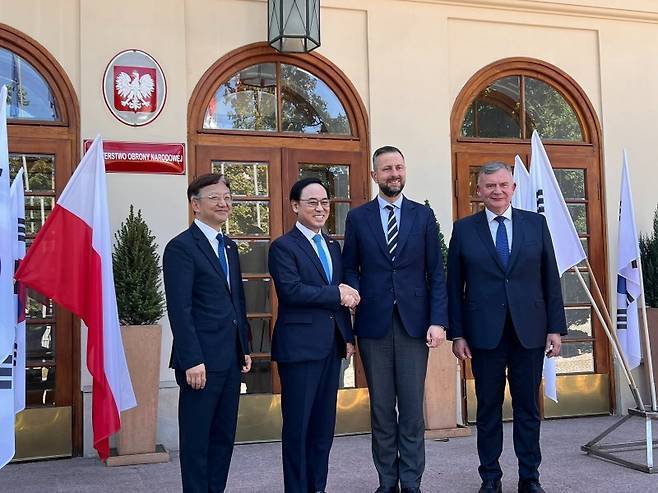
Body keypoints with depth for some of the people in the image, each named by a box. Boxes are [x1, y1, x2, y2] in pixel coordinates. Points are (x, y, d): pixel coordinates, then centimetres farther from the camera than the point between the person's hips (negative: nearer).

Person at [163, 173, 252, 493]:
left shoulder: (229, 247, 16)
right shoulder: (181, 247, -10)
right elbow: (179, 309, -16)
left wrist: (245, 348, 15)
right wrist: (192, 360, -20)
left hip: (230, 358, 8)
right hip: (201, 360, -8)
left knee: (224, 436, 14)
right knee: (197, 438, 4)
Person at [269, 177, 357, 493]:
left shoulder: (332, 245, 16)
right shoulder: (283, 246, -7)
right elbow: (291, 290, -21)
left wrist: (348, 336, 11)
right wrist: (336, 294, -16)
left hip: (331, 345, 7)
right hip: (300, 346, -7)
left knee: (324, 423, 13)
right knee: (298, 424, 1)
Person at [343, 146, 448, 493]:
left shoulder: (423, 215, 7)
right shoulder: (357, 218, 7)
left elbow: (436, 272, 3)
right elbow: (350, 269, 8)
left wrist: (438, 321, -5)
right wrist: (357, 298, -9)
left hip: (414, 321, 0)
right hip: (374, 323, 0)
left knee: (412, 408, 3)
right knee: (381, 408, 7)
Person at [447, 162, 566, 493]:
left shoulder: (536, 223, 6)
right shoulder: (464, 229, 3)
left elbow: (550, 279, 5)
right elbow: (454, 286, 3)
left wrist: (555, 327, 1)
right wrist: (457, 333, -2)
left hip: (530, 331, 1)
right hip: (485, 333, -1)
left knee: (528, 407, 9)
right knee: (488, 408, 8)